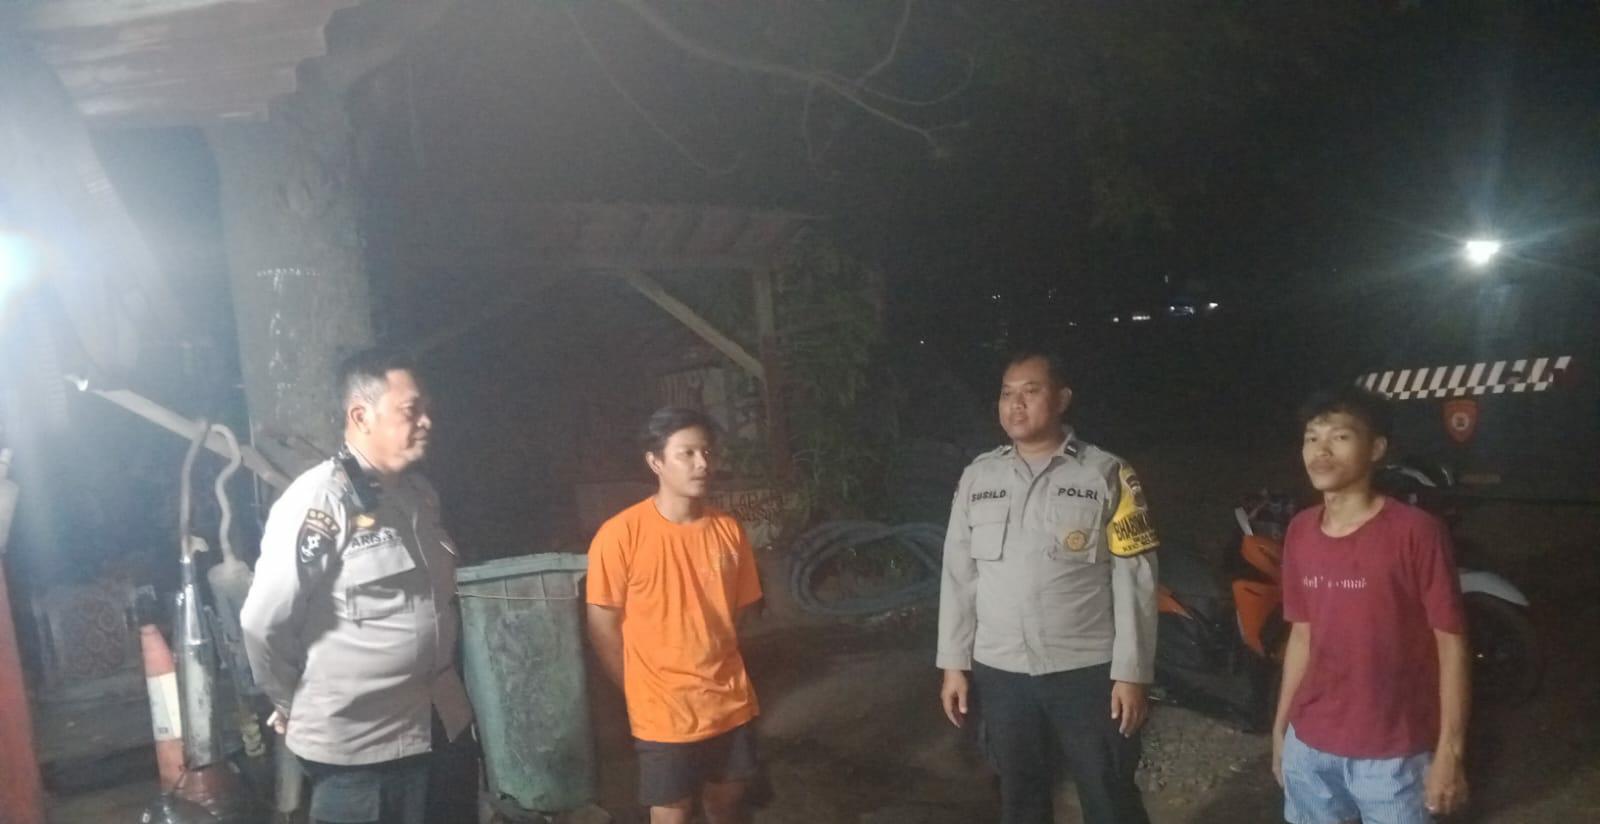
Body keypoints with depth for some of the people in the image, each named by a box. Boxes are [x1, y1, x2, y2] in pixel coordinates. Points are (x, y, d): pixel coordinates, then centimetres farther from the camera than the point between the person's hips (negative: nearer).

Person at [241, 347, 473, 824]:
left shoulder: (420, 494, 6)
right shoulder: (319, 501, -19)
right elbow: (263, 621, -17)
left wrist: (444, 691, 13)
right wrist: (293, 704, -3)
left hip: (431, 727, 7)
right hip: (355, 742, -7)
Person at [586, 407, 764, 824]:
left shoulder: (728, 530, -2)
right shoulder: (621, 534, -16)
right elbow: (602, 626, -10)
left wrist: (718, 673, 8)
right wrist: (641, 693, -2)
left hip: (730, 702, 4)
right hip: (664, 712, -4)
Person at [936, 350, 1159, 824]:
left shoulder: (1106, 475, -5)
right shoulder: (977, 477, 4)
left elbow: (1134, 581, -6)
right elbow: (959, 576, 7)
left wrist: (1132, 674, -9)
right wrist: (955, 663, 5)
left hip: (1088, 671, -3)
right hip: (1000, 672, 3)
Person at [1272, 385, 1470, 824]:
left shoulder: (1416, 532, -13)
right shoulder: (1300, 532, 3)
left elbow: (1451, 644, -10)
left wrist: (1449, 753, -12)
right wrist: (1280, 727, 13)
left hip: (1393, 751, -5)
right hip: (1310, 746, 5)